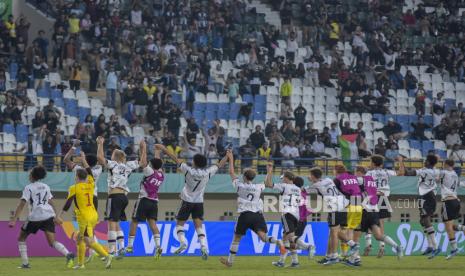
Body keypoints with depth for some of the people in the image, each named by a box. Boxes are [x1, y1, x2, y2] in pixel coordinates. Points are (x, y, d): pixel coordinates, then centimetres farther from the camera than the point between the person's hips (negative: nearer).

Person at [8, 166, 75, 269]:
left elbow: (22, 205, -9)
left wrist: (14, 219, -12)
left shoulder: (28, 188, 0)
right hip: (48, 216, 5)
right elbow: (51, 202, 21)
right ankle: (68, 254, -29)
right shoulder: (45, 187, 16)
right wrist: (56, 217, 29)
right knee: (53, 242, -3)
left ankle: (25, 263, 9)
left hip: (34, 217, -5)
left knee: (21, 238, 16)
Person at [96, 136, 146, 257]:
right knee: (116, 224, 17)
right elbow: (143, 162, 26)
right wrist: (143, 149, 31)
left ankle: (111, 251, -12)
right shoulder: (128, 166, 15)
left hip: (115, 195, -7)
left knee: (112, 223, -8)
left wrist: (100, 144, -4)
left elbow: (100, 158, -14)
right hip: (124, 196, 7)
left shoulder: (113, 165, 0)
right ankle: (121, 247, 6)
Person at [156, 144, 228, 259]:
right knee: (199, 226, 1)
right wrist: (227, 156, 26)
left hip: (187, 201, -3)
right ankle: (204, 246, -16)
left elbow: (176, 159, -7)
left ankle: (183, 242, -15)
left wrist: (164, 149, -1)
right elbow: (220, 165, 9)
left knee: (179, 224, 8)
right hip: (199, 202, 3)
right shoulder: (208, 172, -5)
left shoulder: (189, 170, -12)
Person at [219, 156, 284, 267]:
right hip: (258, 215, 2)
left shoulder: (240, 185, 2)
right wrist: (269, 172, 48)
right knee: (263, 237, -10)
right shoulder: (259, 187, 10)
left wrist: (231, 159, 22)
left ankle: (230, 261, 20)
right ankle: (278, 242, -40)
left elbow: (231, 173, 13)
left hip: (245, 215, -2)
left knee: (237, 238, 12)